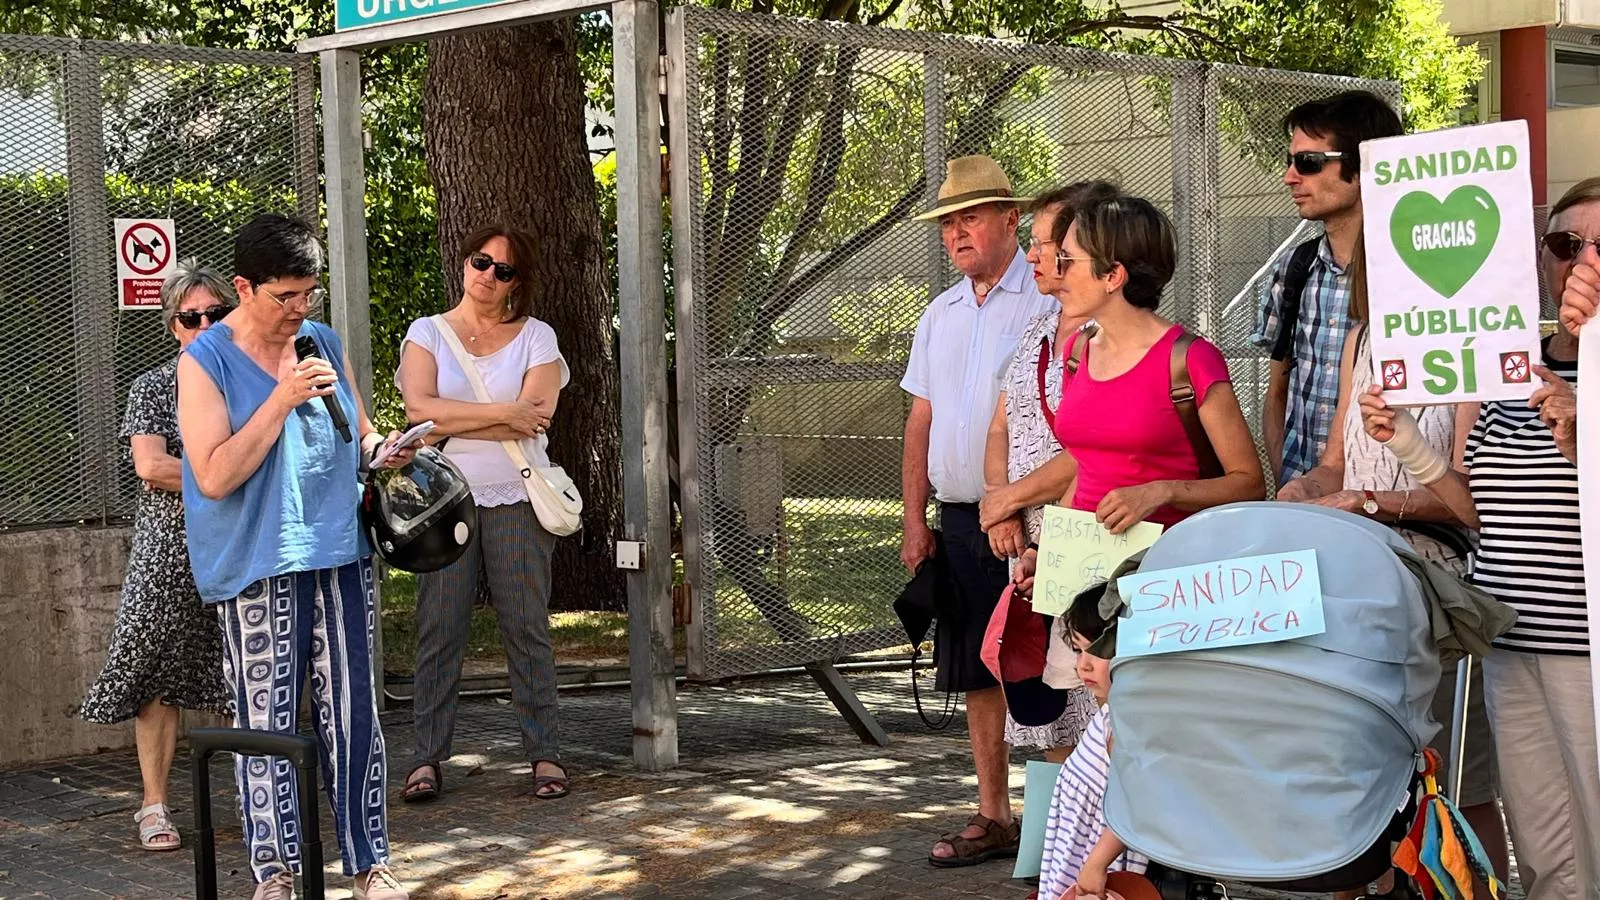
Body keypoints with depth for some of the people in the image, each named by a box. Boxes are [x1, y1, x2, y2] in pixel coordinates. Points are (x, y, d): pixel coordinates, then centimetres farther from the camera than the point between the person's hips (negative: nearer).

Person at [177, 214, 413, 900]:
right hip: (259, 566, -4)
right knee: (267, 720, -2)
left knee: (352, 714, 4)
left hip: (341, 555, 5)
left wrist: (382, 451, -1)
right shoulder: (206, 363, -5)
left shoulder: (325, 343, 11)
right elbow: (214, 476, -14)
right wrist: (283, 398, -18)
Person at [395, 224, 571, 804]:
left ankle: (544, 753, 5)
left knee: (526, 627, 0)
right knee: (439, 630, -2)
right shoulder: (427, 334, 9)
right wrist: (502, 414, -12)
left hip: (517, 498, 0)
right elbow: (419, 408, -8)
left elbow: (534, 416, -8)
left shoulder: (536, 337, 8)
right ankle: (427, 759, 2)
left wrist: (445, 424, -8)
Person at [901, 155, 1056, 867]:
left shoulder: (1049, 301, -5)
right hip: (959, 519, 7)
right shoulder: (940, 315, 16)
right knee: (978, 675, 11)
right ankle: (993, 818, 20)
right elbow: (921, 421, 17)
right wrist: (915, 522, 11)